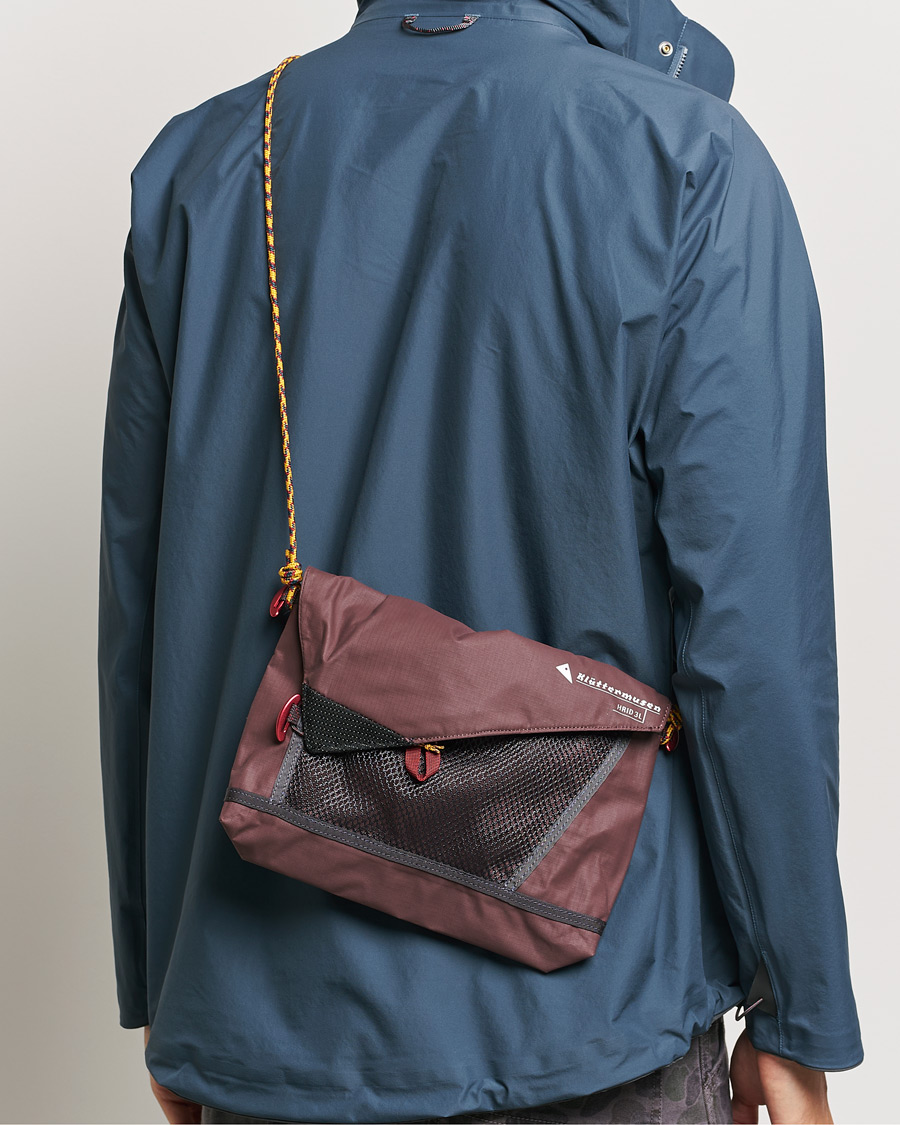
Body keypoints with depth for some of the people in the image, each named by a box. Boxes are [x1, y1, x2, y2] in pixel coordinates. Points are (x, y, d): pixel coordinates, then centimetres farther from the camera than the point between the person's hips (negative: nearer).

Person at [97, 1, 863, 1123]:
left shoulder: (196, 164, 0)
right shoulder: (691, 160, -10)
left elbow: (142, 619, 2)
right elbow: (752, 623, -14)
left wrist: (155, 981, 11)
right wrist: (798, 1011, -3)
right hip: (594, 1003, -2)